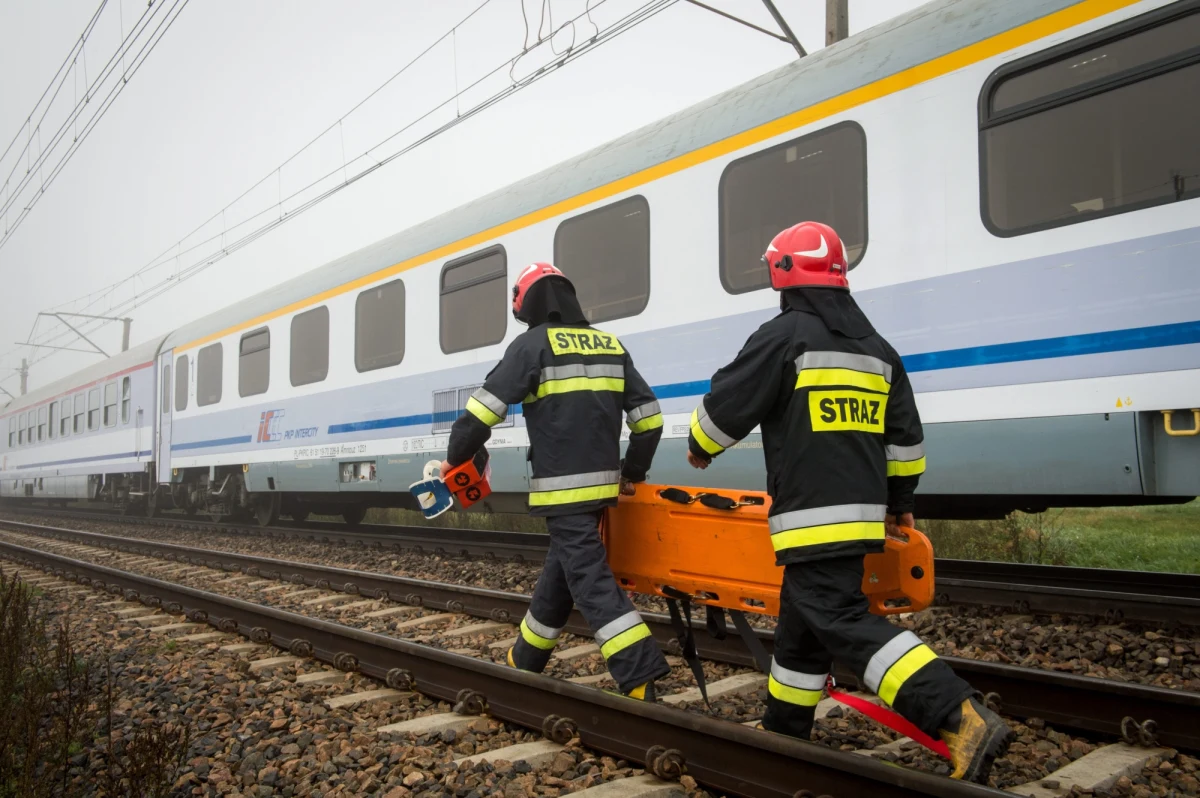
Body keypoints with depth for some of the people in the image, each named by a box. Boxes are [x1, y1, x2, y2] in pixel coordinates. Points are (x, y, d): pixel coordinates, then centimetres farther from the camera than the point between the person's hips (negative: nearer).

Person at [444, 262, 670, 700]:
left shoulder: (534, 343, -5)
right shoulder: (610, 344, 13)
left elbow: (486, 405, -10)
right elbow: (648, 415, 12)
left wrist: (456, 457, 4)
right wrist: (633, 472, 22)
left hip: (563, 487, -7)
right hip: (601, 482, 8)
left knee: (591, 580, -7)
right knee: (559, 570, 19)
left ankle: (641, 679, -12)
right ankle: (524, 661, 36)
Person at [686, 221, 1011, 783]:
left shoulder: (785, 335, -9)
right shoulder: (876, 347, 15)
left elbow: (726, 405, -4)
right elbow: (904, 438, 19)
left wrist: (699, 447, 16)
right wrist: (899, 500, 30)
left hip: (812, 518, -9)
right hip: (861, 513, 9)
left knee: (841, 623, -9)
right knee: (802, 622, 18)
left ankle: (961, 718, -18)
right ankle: (784, 729, 32)